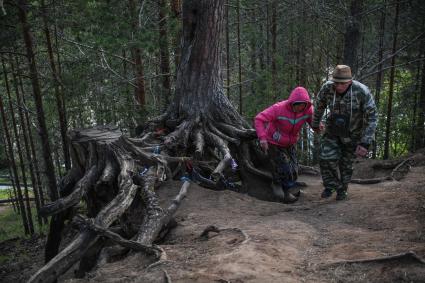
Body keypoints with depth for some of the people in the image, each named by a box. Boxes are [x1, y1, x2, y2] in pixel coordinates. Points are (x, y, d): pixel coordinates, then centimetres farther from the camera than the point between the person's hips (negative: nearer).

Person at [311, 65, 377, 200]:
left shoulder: (362, 92, -33)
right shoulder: (327, 88, -25)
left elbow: (371, 118, -27)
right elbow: (319, 106, -3)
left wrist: (366, 143, -33)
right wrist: (315, 124, 13)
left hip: (353, 132, -2)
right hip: (333, 129, 2)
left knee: (346, 162, 11)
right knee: (326, 158, -12)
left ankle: (342, 189, 36)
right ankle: (330, 185, 13)